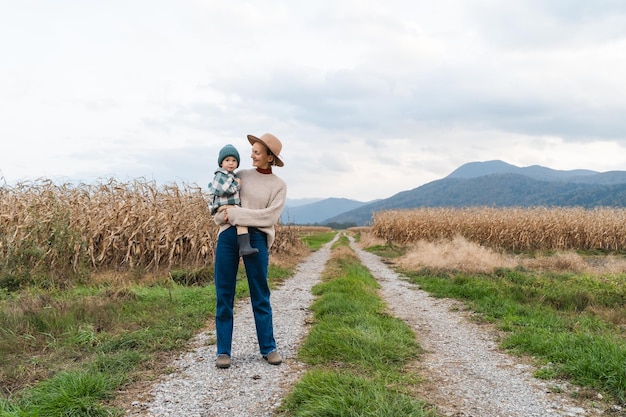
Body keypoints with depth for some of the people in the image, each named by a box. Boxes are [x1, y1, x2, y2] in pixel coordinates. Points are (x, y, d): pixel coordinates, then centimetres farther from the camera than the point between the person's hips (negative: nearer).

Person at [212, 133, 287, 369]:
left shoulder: (279, 185, 5)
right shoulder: (240, 175, 13)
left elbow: (270, 217, -8)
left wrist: (236, 213, -12)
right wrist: (221, 215, -6)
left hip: (256, 238, -2)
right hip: (228, 235, 3)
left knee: (260, 296, 4)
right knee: (224, 296, 4)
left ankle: (268, 348, 17)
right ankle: (223, 351, 13)